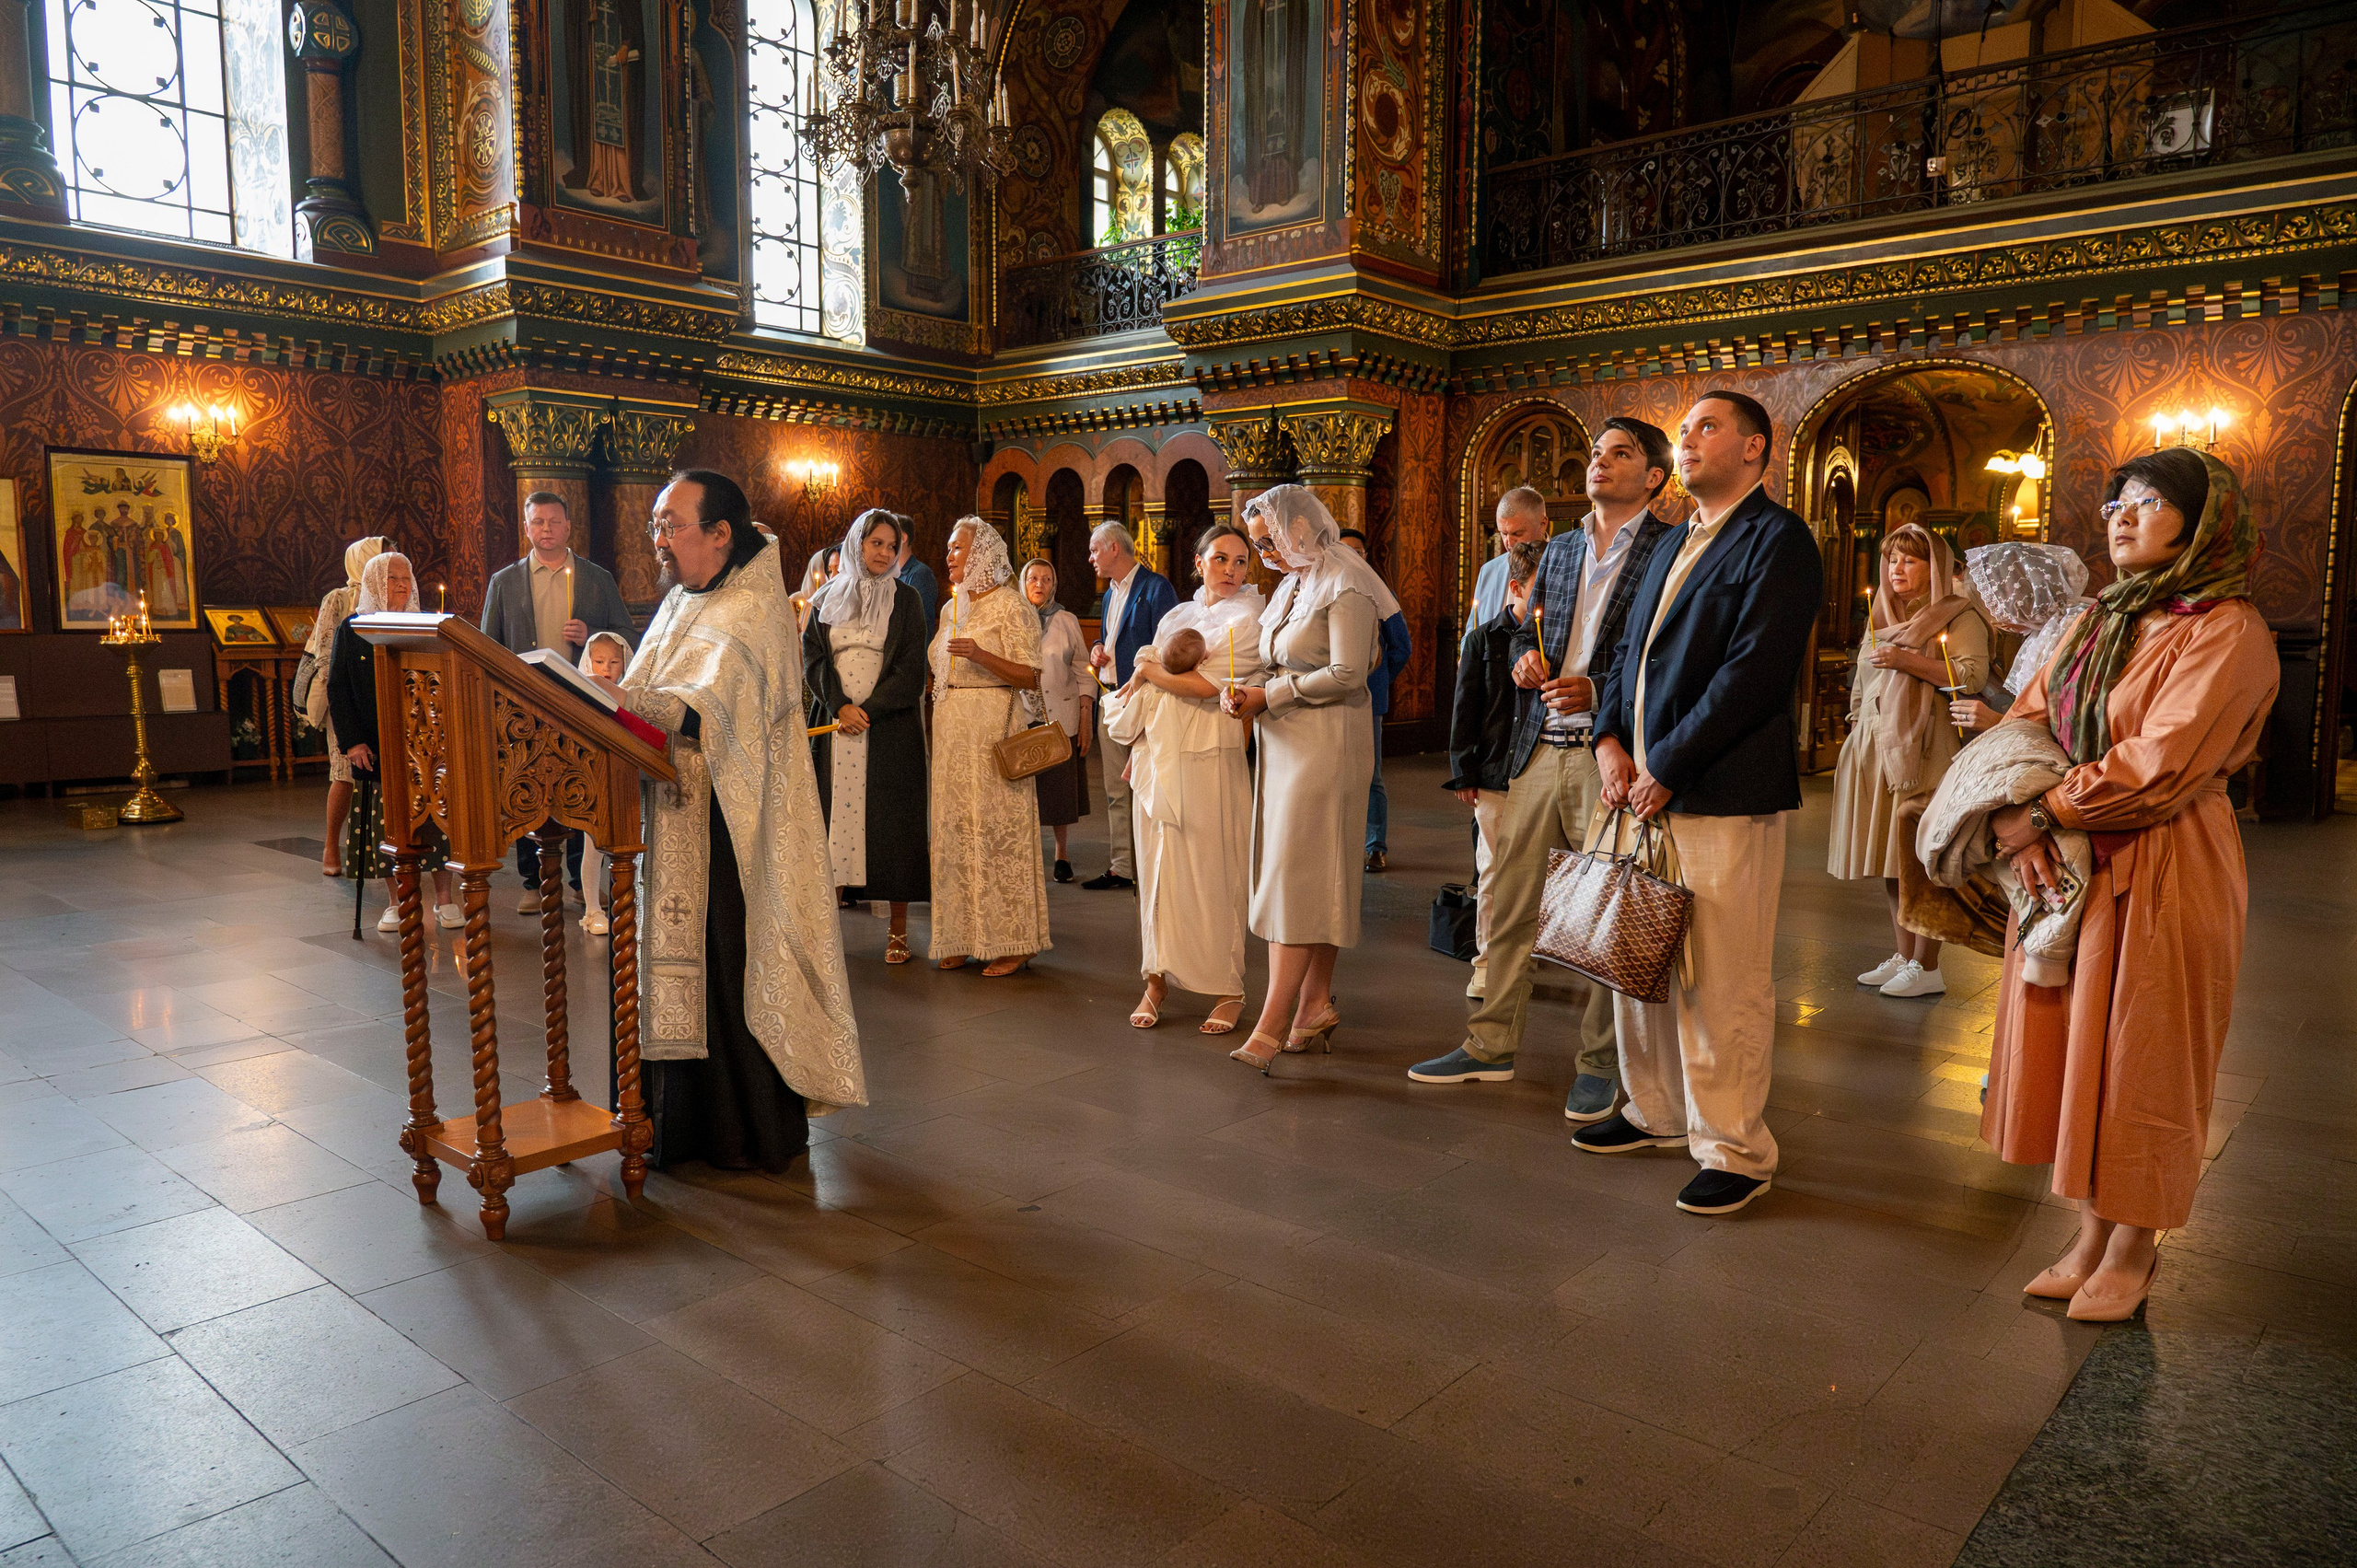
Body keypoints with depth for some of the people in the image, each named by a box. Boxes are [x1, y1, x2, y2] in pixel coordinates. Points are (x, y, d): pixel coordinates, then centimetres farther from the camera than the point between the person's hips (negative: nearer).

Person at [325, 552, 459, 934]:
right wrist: (351, 741, -6)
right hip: (376, 743, -1)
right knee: (386, 819, 2)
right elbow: (337, 688, 3)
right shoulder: (351, 629, 4)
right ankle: (395, 902, 12)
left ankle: (444, 899, 7)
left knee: (434, 813, -2)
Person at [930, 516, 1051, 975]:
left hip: (993, 730, -7)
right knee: (956, 829, 7)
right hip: (952, 730, 8)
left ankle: (1013, 942, 1)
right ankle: (964, 937, 14)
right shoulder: (954, 607, 16)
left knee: (997, 827, -6)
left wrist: (982, 656, -25)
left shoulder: (1010, 606, -7)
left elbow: (1031, 678, -13)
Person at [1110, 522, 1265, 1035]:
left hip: (1210, 757, -5)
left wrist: (1150, 670, -2)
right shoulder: (1176, 617, 17)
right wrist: (1137, 746, 14)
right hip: (1160, 756, 5)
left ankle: (1228, 991, 6)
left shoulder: (1248, 619, -2)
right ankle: (1158, 979, 15)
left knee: (1212, 872, -3)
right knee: (1158, 867, 5)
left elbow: (1211, 687, -13)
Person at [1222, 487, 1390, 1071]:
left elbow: (1346, 674, -18)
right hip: (1286, 741, 9)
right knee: (1308, 878, 8)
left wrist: (1270, 695, -13)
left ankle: (1272, 1023, -10)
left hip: (1326, 743, -9)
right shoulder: (1290, 585, 19)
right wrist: (1247, 693, 0)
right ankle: (1317, 1003, 14)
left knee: (1296, 876, -11)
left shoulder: (1343, 585, -10)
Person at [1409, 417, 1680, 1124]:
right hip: (1540, 748, 6)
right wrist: (1525, 657, 2)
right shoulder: (1560, 549, 18)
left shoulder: (1671, 549, -3)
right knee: (1507, 901, 9)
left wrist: (1596, 689, -20)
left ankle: (1599, 1063, 17)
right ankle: (1491, 1045, 21)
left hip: (1610, 754, -6)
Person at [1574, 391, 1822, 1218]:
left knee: (1724, 983, -2)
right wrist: (1611, 741, 1)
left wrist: (1667, 768, -16)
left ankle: (1734, 1149, 11)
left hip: (1726, 797, -8)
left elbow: (1754, 671, -16)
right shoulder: (1673, 546, 21)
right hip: (1648, 787, 8)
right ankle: (1656, 1110, 30)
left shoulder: (1778, 541, -7)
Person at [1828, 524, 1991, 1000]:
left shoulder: (1957, 617, -1)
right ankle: (1902, 956, 13)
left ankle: (1927, 968, -3)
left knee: (1920, 858, -8)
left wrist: (1908, 660, -18)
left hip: (1922, 752, -7)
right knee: (1888, 861, 6)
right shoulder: (1881, 619, 21)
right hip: (1874, 751, 7)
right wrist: (1856, 742, 19)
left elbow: (1973, 676, -14)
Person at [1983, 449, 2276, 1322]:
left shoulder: (2227, 632, -12)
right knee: (2072, 1053, 11)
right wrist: (2013, 820, -9)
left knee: (2138, 1065, 3)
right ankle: (2090, 1239, 24)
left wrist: (2043, 813, -13)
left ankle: (2132, 1255, 20)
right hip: (2066, 867, 7)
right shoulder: (2100, 623, 13)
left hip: (2164, 875, -7)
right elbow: (2025, 720, 8)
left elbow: (2159, 766, -21)